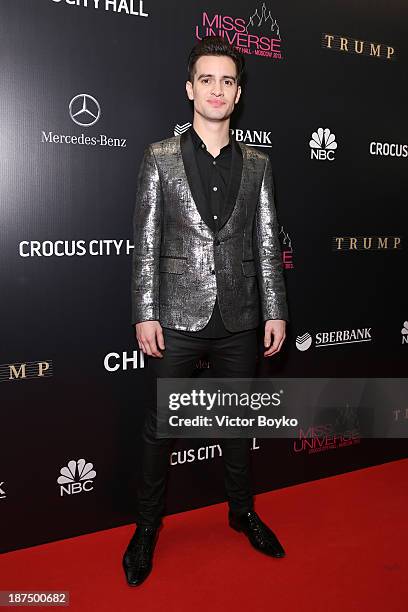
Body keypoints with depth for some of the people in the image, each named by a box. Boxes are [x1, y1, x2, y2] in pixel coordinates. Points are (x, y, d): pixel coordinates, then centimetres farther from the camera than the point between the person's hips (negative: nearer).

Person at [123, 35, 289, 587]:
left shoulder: (258, 164, 7)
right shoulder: (160, 157, 0)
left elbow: (267, 245, 6)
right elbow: (146, 242, -3)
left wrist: (275, 312, 2)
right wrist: (145, 314, -8)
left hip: (240, 321, 3)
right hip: (178, 318, -2)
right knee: (160, 425, 7)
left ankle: (242, 510, 37)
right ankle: (147, 526, 28)